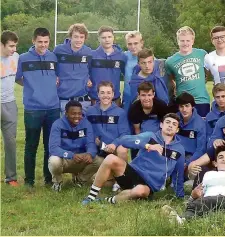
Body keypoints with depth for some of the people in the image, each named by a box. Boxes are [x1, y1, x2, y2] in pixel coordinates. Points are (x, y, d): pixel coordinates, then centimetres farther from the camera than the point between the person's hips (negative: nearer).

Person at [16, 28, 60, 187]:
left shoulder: (54, 58, 8)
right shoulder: (24, 59, 0)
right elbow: (16, 78, 9)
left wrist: (56, 81, 2)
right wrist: (32, 86, 2)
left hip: (53, 108, 3)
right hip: (33, 109, -2)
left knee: (51, 145, 9)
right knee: (31, 146, 4)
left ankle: (50, 177, 21)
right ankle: (29, 179, 14)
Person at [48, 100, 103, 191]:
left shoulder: (86, 123, -7)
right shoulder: (58, 124, -17)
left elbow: (90, 143, -14)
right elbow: (53, 148, -27)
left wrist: (89, 154, -39)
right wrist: (72, 155, -43)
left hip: (80, 159, 3)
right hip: (63, 159, -3)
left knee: (99, 161, -22)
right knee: (54, 161, -37)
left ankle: (80, 180, 8)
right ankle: (57, 182, -1)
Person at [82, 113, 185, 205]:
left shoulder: (179, 150, 7)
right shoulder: (150, 136, 2)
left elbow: (178, 174, 19)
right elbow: (123, 140, -13)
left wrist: (180, 196, 16)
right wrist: (148, 146, -22)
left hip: (149, 186, 0)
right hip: (133, 172, 1)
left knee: (140, 190, -40)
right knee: (111, 159, -28)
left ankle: (109, 200, -15)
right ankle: (91, 197, -17)